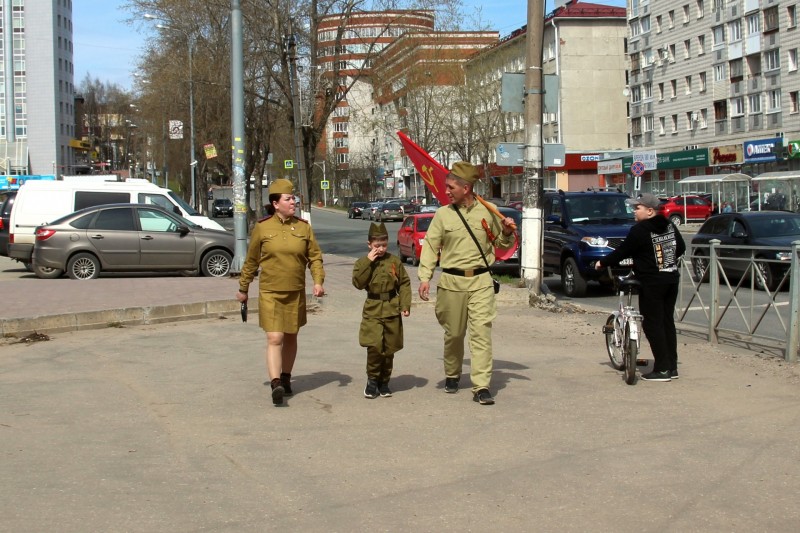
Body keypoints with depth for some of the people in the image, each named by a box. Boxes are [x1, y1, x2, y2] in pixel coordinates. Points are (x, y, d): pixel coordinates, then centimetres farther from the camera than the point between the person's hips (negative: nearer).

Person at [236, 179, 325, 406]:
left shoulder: (303, 227, 3)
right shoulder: (262, 228, -2)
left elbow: (315, 257, 7)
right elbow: (251, 261, 7)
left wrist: (318, 281, -9)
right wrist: (243, 289, 11)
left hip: (296, 293, 3)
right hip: (270, 293, -3)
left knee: (291, 337, 14)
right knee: (274, 338, -13)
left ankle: (286, 377, 31)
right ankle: (275, 384, -19)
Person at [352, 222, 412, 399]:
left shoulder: (395, 261, 3)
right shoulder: (363, 263, 1)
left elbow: (404, 284, 6)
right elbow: (358, 283, -12)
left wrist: (405, 305, -3)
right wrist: (368, 262, -16)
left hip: (392, 311, 2)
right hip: (373, 311, -2)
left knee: (389, 349, 8)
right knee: (374, 347, -12)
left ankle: (384, 381, 22)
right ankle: (372, 380, 6)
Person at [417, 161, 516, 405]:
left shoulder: (487, 212, 4)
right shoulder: (443, 214, 4)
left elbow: (502, 243, 17)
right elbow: (430, 247, 2)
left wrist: (507, 232, -5)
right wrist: (425, 277, -8)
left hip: (481, 281, -1)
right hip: (451, 281, 1)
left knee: (481, 331, -9)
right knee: (454, 333, 10)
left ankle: (481, 386, -9)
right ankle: (452, 375, 33)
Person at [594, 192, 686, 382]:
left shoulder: (640, 230, -13)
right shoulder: (669, 226, 9)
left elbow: (622, 251, -10)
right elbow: (681, 248, 20)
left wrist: (602, 263, 2)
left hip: (652, 283, -8)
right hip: (671, 279, 8)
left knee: (652, 324, -3)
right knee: (667, 322, 13)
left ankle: (662, 369, -4)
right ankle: (672, 367, 15)